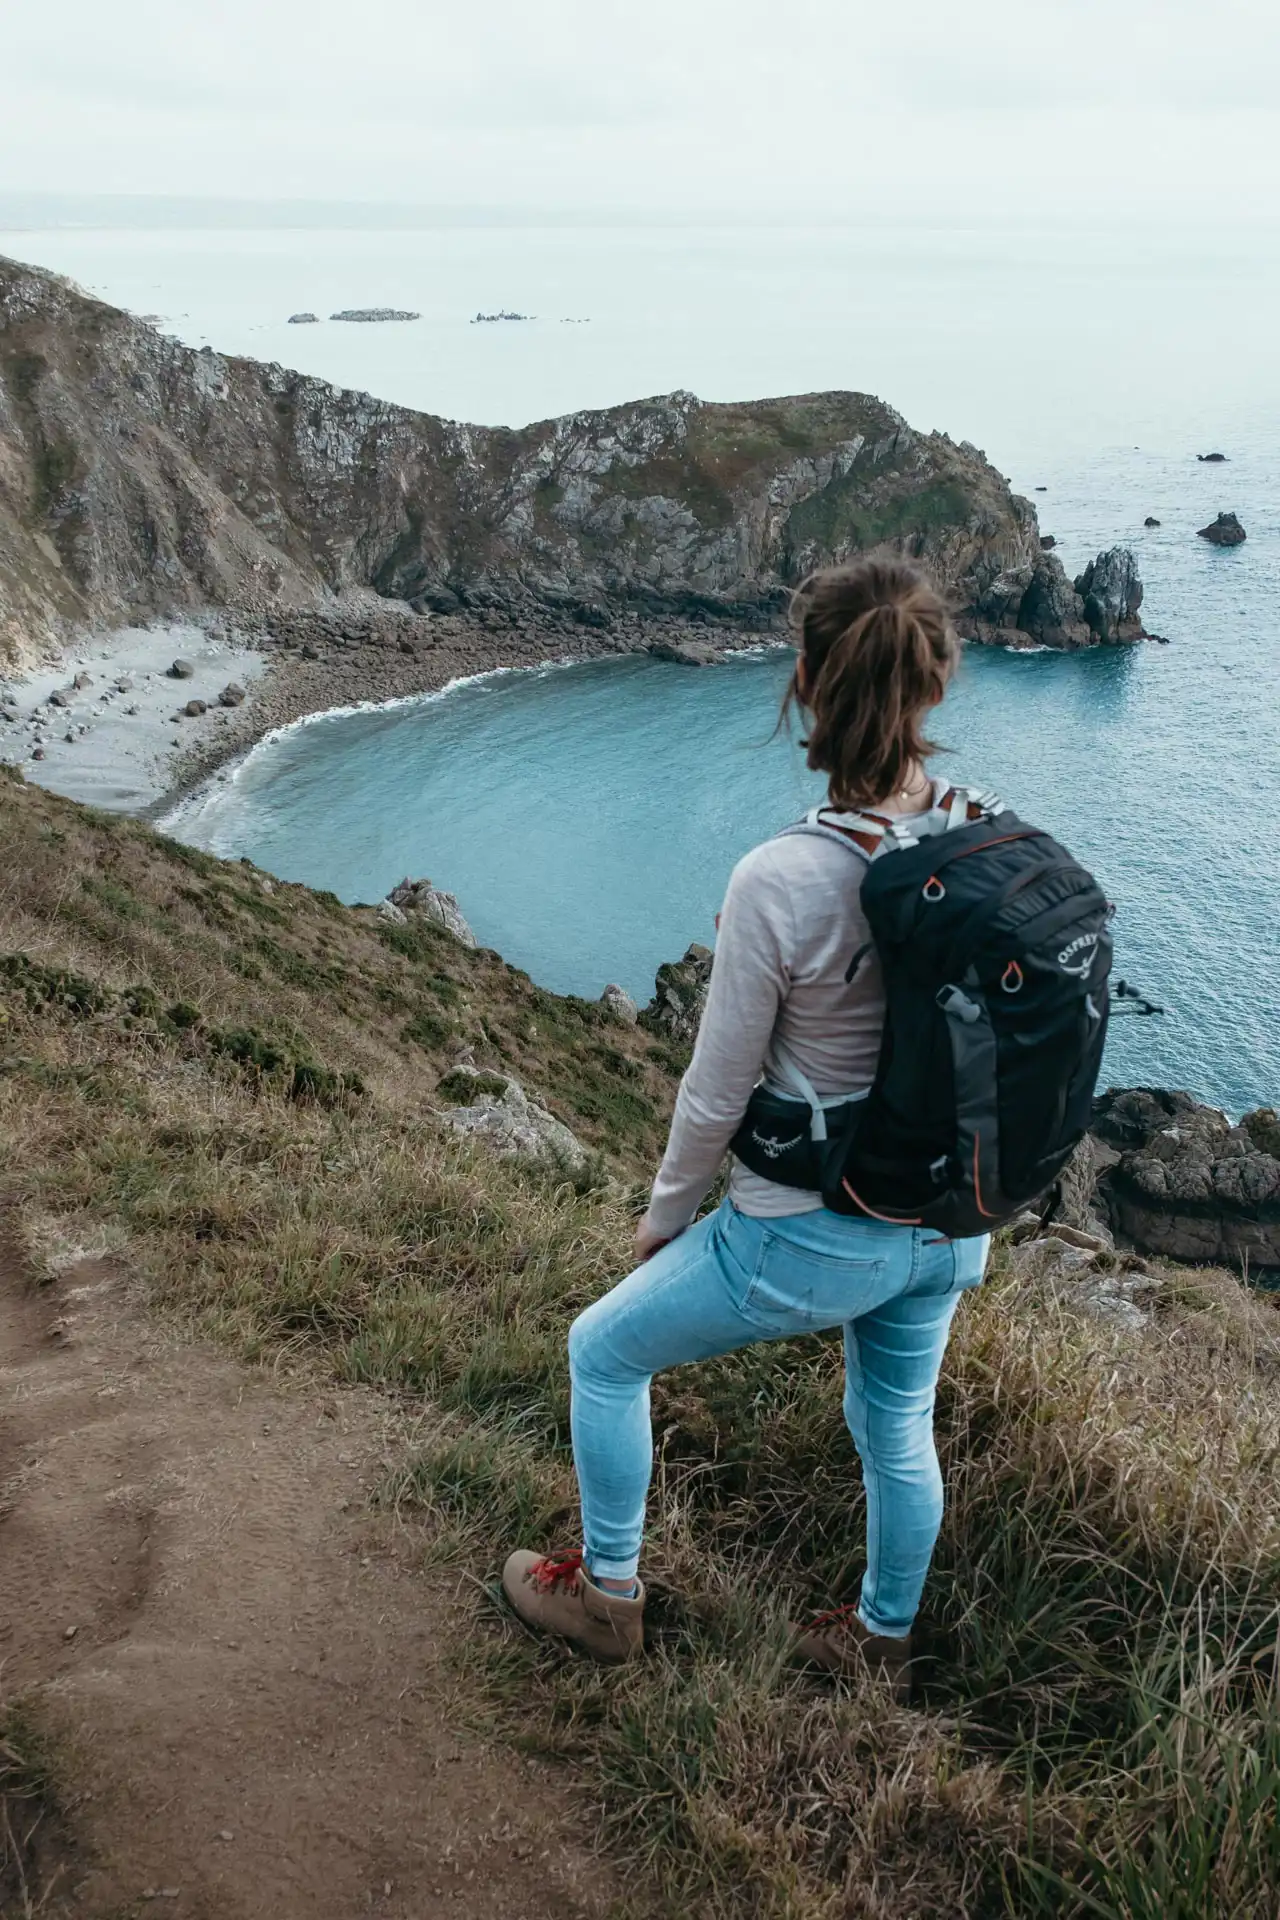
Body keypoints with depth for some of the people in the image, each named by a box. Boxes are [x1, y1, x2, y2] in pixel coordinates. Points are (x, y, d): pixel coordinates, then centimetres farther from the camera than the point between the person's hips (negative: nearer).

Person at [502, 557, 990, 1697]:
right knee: (898, 1429, 29)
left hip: (812, 1239, -5)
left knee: (603, 1353, 20)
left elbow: (716, 1096, -17)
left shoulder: (781, 884, -29)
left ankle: (607, 1595, 39)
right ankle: (884, 1641, 53)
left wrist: (666, 1214, 2)